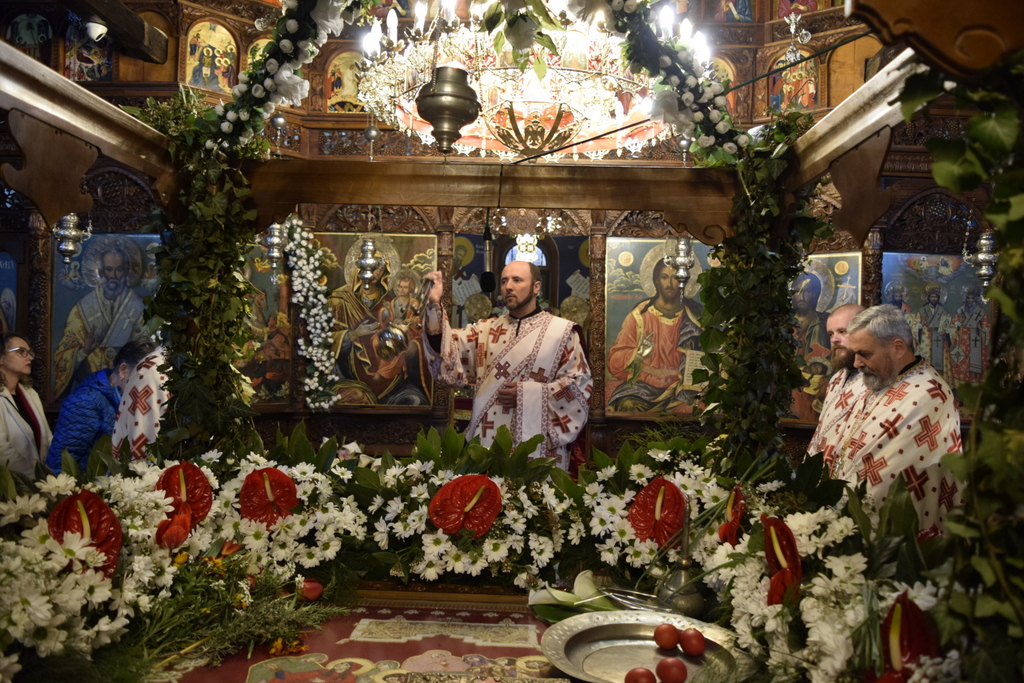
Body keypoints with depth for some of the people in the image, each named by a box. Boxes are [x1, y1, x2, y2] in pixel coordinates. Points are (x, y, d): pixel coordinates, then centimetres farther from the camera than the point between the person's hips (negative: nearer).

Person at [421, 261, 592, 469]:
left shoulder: (561, 331, 2)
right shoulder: (486, 329, 12)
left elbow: (580, 382, -3)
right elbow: (447, 349, -1)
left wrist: (527, 393, -11)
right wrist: (434, 305, -15)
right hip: (488, 439, 3)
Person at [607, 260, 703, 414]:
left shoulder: (696, 315, 5)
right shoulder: (640, 315, -1)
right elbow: (614, 362, -3)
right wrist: (638, 354, -23)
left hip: (682, 387, 1)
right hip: (645, 385, -1)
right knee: (627, 405, -30)